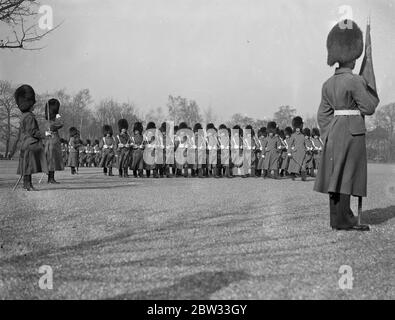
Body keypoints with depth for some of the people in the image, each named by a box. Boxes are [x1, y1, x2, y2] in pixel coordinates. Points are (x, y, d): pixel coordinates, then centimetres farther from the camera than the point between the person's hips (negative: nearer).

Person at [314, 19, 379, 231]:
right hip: (352, 132, -8)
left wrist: (328, 136, 16)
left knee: (335, 174, 10)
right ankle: (343, 219, -4)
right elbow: (369, 108, -11)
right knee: (347, 174, -6)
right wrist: (373, 94, 8)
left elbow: (323, 115, 12)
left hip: (334, 132, 8)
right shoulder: (355, 81, -13)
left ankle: (336, 218, 16)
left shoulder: (328, 84, 10)